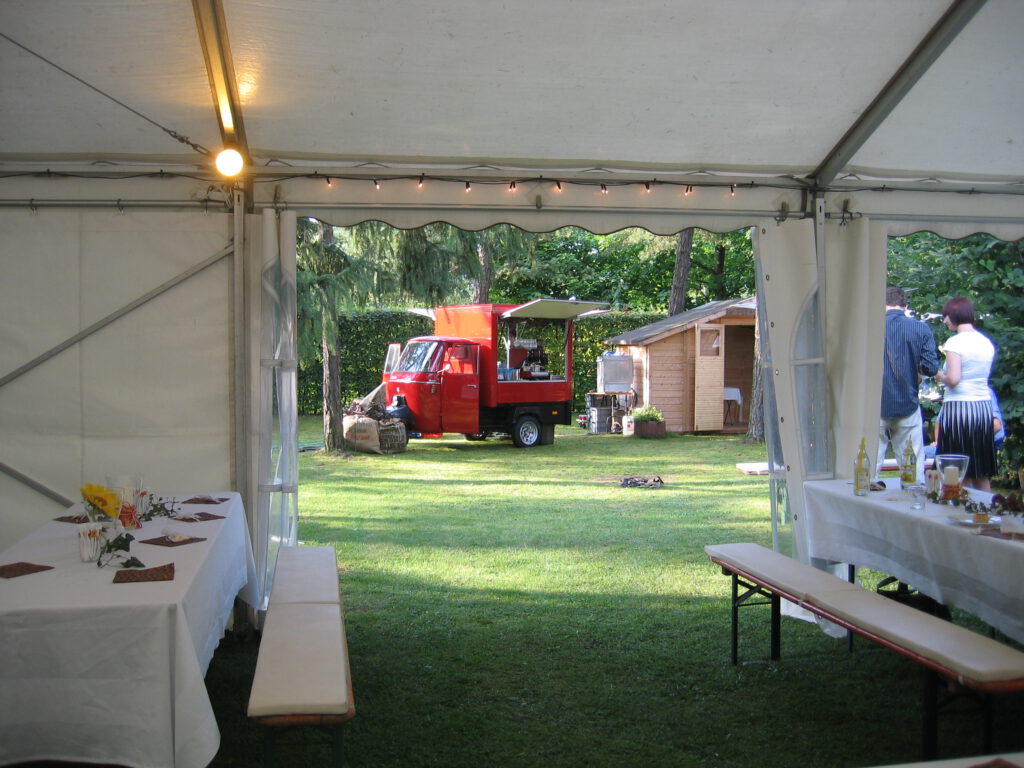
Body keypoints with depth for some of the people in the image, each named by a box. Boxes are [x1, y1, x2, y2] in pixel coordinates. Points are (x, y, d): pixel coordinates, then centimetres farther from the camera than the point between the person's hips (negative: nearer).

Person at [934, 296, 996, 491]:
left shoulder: (955, 341, -11)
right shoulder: (987, 343, 10)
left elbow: (954, 379, -19)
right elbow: (981, 376, 15)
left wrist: (940, 376, 1)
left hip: (958, 408, -7)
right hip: (984, 407, 7)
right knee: (981, 475, 13)